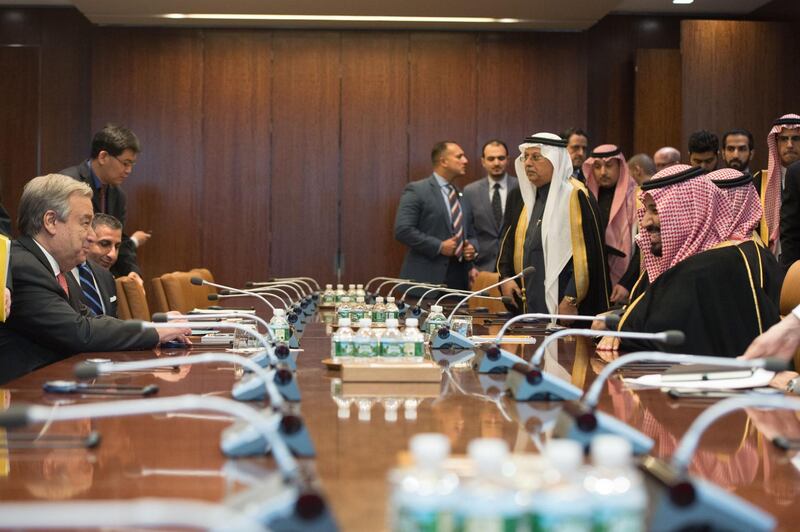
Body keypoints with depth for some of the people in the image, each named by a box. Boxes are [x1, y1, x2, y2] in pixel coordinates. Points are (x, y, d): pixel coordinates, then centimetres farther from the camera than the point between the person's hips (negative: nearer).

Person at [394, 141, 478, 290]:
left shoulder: (463, 196, 18)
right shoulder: (416, 190, -4)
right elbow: (403, 230, -13)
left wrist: (472, 247, 1)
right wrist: (439, 246, -15)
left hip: (459, 278, 6)